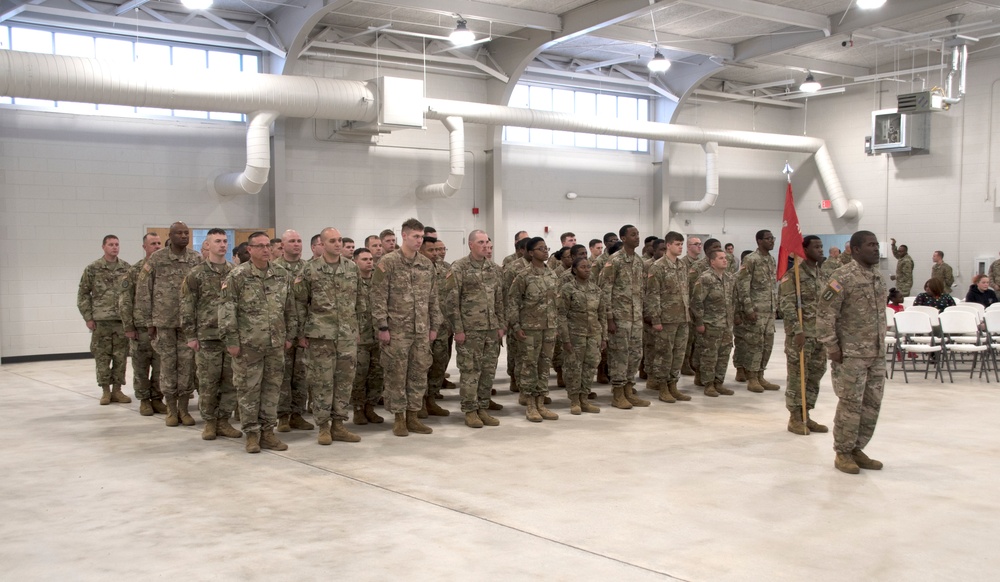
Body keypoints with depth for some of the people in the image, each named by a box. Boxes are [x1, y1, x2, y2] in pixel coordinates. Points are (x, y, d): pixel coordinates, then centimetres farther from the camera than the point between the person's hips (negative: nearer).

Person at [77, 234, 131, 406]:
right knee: (102, 357, 3)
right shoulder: (92, 269, -1)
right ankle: (105, 391, 13)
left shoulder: (127, 268, 5)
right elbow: (83, 294, 2)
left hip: (123, 320, 2)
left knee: (120, 357, 5)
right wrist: (88, 317, -3)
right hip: (101, 321, -2)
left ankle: (117, 390, 15)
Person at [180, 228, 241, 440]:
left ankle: (223, 421, 17)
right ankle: (209, 422, 14)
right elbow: (186, 307, -2)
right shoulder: (196, 274, -1)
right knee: (207, 382, 2)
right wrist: (190, 335, -7)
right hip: (207, 337, -3)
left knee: (231, 381, 5)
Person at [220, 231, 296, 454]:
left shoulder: (282, 275, 7)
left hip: (276, 344, 4)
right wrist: (231, 340, -12)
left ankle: (268, 431, 19)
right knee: (248, 388, 3)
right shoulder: (237, 276, -7)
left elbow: (290, 308, 13)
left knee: (272, 387, 9)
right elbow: (227, 310, -8)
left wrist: (289, 335, 11)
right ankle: (252, 433, 13)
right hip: (248, 344, -4)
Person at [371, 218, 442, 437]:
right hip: (397, 330, -5)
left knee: (419, 374, 8)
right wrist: (382, 327, -13)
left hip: (422, 330, 5)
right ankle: (398, 418, 13)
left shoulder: (427, 264, 9)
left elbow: (433, 298, 14)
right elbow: (378, 297, -9)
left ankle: (413, 416, 19)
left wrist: (434, 326, 10)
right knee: (396, 375, 2)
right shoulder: (388, 262, -7)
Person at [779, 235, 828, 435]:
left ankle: (806, 415, 21)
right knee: (797, 376, -2)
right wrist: (798, 330, -23)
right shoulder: (793, 273, -10)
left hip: (820, 333, 8)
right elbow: (786, 304, -17)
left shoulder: (822, 275, 14)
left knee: (815, 375, 11)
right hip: (801, 333, -8)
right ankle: (795, 418, 7)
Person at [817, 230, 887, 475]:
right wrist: (831, 345, -16)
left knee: (872, 405, 11)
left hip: (877, 354, 8)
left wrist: (882, 344, 17)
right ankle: (842, 453, 11)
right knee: (851, 404, -2)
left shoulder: (879, 278, 11)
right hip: (851, 353, -7)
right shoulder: (844, 278, -13)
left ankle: (857, 449, 24)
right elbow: (825, 314, -14)